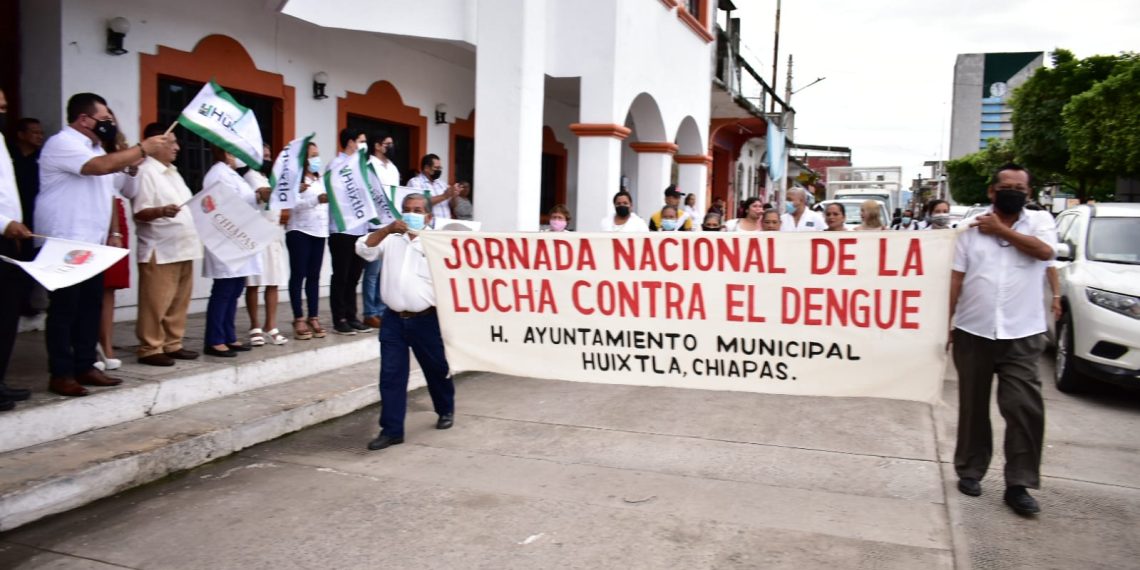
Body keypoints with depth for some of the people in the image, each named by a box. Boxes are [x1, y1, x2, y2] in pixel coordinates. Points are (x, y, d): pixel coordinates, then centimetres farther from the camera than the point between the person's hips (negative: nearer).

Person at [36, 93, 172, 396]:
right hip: (65, 244, -9)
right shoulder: (62, 144, -11)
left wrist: (110, 234, 14)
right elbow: (102, 166, -28)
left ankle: (84, 367, 17)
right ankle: (61, 374, 2)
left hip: (91, 244, 9)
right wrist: (143, 148, -20)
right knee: (64, 309, -4)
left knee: (91, 306, 9)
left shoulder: (93, 147, 18)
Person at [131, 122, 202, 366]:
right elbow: (140, 212, -16)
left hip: (183, 247, 9)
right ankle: (150, 349, 4)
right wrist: (162, 211, -33)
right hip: (159, 251, -9)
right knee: (156, 303, -3)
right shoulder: (146, 172, -8)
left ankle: (172, 345, 19)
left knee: (179, 301, 11)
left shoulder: (173, 172, 19)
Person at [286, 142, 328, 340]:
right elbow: (295, 205, -19)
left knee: (314, 276, 7)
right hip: (299, 231, -6)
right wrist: (317, 199, -30)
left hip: (319, 232, 7)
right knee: (298, 275, -3)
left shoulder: (320, 180, 17)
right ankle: (298, 319, 0)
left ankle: (313, 318, 10)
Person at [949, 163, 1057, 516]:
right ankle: (970, 471, 25)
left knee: (1025, 407, -6)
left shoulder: (1040, 221, 5)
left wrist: (1001, 230, -8)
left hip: (1022, 335, -1)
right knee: (973, 407, 11)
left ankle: (1018, 484, 4)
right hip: (973, 332, 1)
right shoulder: (972, 229, 6)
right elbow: (956, 279, 5)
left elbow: (1044, 251, -17)